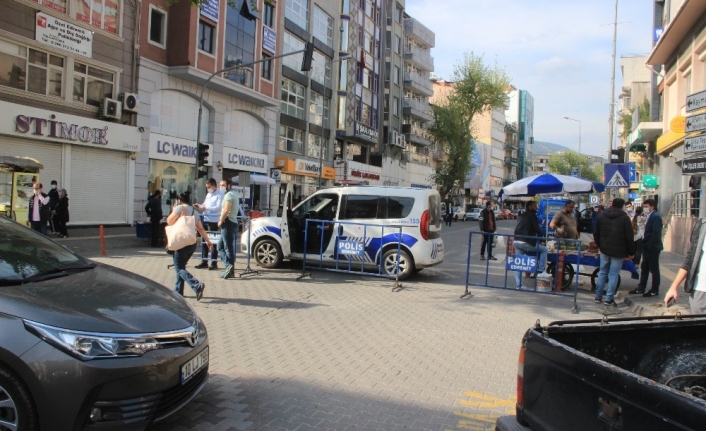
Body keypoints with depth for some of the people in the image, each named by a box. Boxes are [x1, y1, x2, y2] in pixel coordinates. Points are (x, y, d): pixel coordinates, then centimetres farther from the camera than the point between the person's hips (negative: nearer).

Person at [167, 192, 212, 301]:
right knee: (181, 266, 18)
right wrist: (208, 241, 21)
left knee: (179, 268, -6)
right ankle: (178, 291, 19)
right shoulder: (194, 211, 16)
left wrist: (173, 211, 5)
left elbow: (169, 222, -10)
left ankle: (197, 286, -23)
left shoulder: (180, 208, -6)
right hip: (192, 243, 8)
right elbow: (201, 228, 17)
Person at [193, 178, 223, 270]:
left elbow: (218, 207, -17)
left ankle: (214, 263, 3)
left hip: (213, 221, -8)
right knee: (204, 241, 10)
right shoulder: (208, 194, 18)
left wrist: (206, 208, -23)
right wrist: (200, 206, 2)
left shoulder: (219, 195, -7)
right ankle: (204, 261, 18)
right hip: (206, 220, 8)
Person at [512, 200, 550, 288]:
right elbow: (537, 229, -5)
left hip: (517, 241, 8)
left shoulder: (522, 215, 24)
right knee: (544, 250, 8)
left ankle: (518, 284, 11)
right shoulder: (532, 215, 0)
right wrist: (541, 241, 7)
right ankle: (541, 271, 4)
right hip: (526, 242, -8)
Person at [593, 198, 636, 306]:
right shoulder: (624, 217, -8)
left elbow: (596, 233, 10)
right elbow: (629, 237, -8)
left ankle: (598, 297, 14)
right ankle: (609, 299, 0)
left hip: (605, 249, 4)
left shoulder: (601, 215, 5)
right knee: (613, 274, -1)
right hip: (618, 250, -4)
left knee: (602, 272, 12)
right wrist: (631, 252, 0)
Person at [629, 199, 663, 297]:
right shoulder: (650, 216, 15)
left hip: (652, 248, -9)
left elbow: (656, 233, -23)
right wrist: (644, 244, 9)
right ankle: (641, 288, 20)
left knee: (654, 269, 1)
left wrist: (649, 245, -21)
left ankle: (654, 290, 9)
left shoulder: (656, 216, -15)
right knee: (644, 268, 13)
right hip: (647, 247, 9)